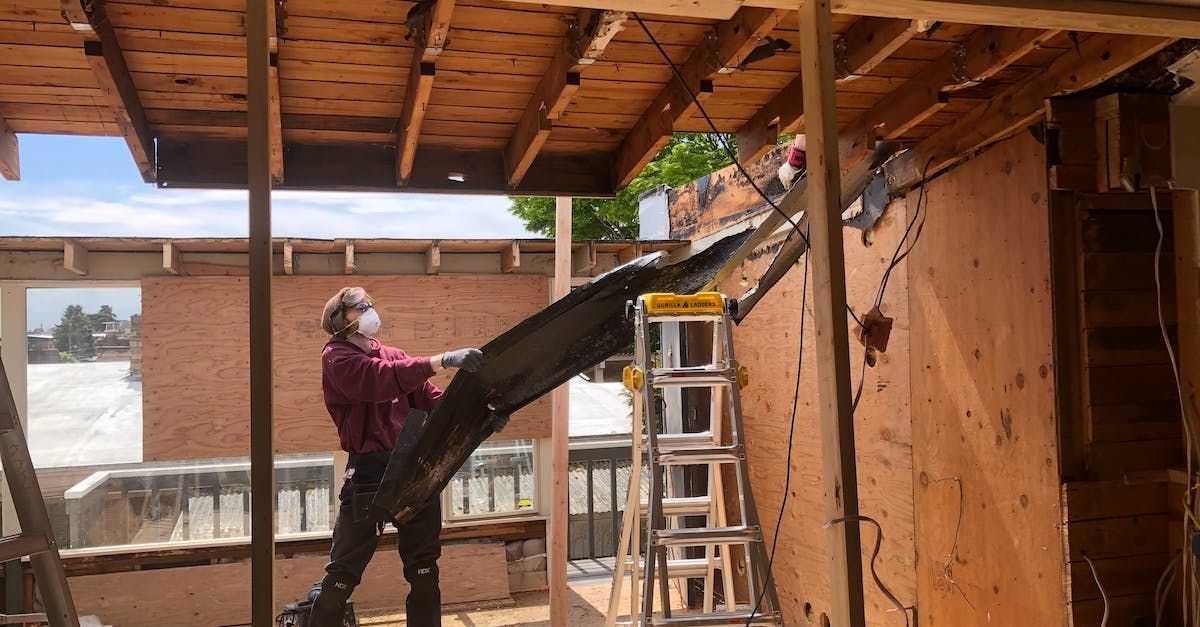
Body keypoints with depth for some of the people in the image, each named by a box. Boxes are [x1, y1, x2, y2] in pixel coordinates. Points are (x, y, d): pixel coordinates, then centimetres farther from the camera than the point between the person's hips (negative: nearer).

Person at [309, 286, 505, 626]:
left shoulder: (393, 355, 15)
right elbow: (383, 379, -26)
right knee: (344, 573, 2)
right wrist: (442, 360, -35)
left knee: (424, 570, 14)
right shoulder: (336, 358, -6)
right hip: (370, 473, -6)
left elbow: (431, 398, 5)